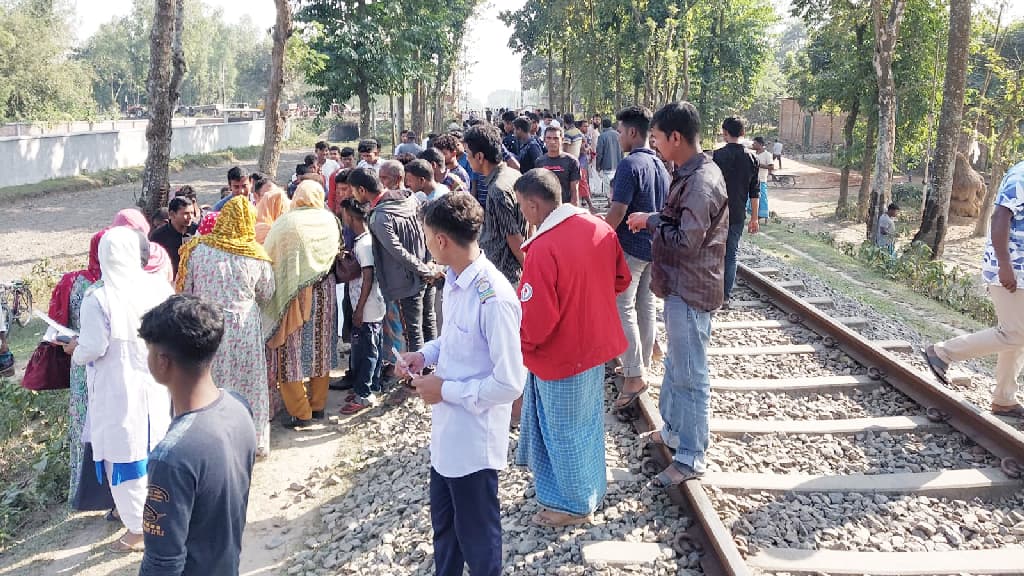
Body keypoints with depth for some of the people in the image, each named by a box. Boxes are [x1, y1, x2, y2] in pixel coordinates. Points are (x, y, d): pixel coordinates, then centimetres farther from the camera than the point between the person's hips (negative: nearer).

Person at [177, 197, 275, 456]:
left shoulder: (197, 249, -9)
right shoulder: (257, 256, -7)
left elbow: (184, 289, -2)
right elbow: (266, 295, 5)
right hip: (245, 329, 0)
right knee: (248, 385, 12)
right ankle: (252, 442, 23)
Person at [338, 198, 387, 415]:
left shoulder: (364, 243, -20)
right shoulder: (363, 240, 10)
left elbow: (368, 278, -22)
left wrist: (359, 309, -19)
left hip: (367, 310, -10)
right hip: (373, 308, 10)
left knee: (365, 351, -1)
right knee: (373, 349, 16)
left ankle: (363, 394, 7)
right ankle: (372, 388, 27)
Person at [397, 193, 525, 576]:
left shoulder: (494, 298, -29)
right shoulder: (454, 279, -1)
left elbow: (510, 383, -26)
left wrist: (446, 390, -18)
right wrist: (426, 354, 0)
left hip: (474, 437, -9)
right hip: (447, 429, 9)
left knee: (476, 534, 13)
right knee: (443, 522, 27)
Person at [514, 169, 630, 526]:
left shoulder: (543, 248, -28)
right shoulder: (600, 228, -5)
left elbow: (535, 321, -27)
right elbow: (621, 280, 9)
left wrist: (518, 345, -8)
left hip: (561, 356, -8)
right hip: (597, 343, 8)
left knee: (565, 431, 12)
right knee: (587, 421, 24)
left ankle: (574, 504, 30)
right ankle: (590, 487, 44)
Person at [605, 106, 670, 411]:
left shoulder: (630, 164, -18)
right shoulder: (660, 165, 9)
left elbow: (617, 212, -22)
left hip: (629, 247, -8)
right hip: (654, 246, 8)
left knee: (623, 309, -4)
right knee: (646, 308, 14)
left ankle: (634, 376, -5)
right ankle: (643, 366, 24)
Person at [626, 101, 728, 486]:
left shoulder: (701, 182, -23)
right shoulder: (690, 174, 9)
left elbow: (686, 240, -27)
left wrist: (651, 220, -14)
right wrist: (654, 221, 2)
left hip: (691, 291, -10)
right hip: (679, 285, 10)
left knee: (690, 375, 0)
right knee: (675, 365, 23)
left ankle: (690, 457, 12)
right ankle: (673, 429, 40)